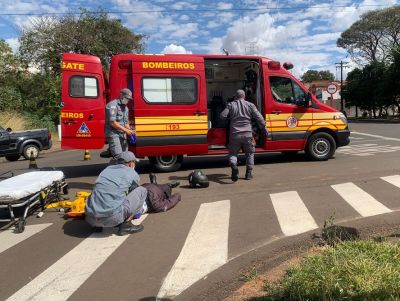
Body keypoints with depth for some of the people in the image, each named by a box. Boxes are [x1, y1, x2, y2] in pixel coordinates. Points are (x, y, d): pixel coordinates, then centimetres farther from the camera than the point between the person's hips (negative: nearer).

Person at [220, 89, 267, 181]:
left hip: (234, 134, 0)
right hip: (247, 134, 0)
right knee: (250, 153, 18)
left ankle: (233, 165, -19)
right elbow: (259, 118, 2)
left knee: (233, 153, 11)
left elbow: (222, 116, 0)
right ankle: (249, 173, 14)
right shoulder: (250, 105, 8)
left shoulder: (231, 105, 7)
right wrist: (264, 129, 12)